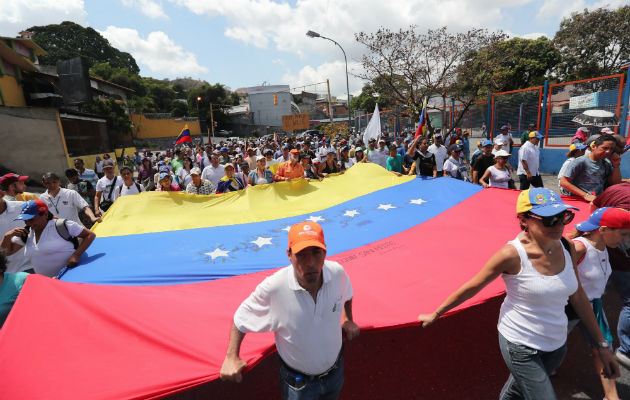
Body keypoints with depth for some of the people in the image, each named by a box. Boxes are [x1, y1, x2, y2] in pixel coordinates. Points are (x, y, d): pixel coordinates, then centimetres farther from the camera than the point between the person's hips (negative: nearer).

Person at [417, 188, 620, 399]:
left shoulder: (566, 247, -8)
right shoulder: (512, 255, -25)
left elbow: (578, 296, 5)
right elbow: (471, 288, -17)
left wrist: (602, 344, 11)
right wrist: (436, 314, -9)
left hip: (556, 344, 6)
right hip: (520, 346, -6)